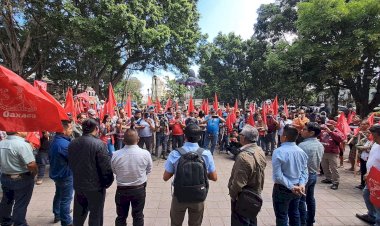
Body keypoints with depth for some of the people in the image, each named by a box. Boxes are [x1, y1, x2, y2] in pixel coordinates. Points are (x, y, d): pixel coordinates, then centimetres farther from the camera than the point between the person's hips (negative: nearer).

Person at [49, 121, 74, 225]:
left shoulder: (55, 140, 3)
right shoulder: (64, 143, -29)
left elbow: (51, 157, 14)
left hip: (56, 173, 10)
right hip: (65, 175, -10)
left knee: (59, 195, 25)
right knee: (66, 199, 2)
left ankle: (57, 215, 41)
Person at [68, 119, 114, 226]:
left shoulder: (72, 143, -2)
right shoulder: (99, 144, -22)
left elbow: (70, 164, 10)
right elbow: (106, 167, -21)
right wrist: (107, 182, -5)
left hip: (78, 184, 6)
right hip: (95, 186, -5)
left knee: (79, 214, 23)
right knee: (95, 215, 11)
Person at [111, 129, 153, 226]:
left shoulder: (115, 155, -20)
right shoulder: (145, 153, -21)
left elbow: (114, 171, -2)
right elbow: (149, 170, -5)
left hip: (121, 190, 1)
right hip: (139, 189, 0)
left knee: (121, 217, 22)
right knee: (138, 216, 20)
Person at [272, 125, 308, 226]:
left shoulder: (279, 151, -22)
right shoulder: (301, 152, -2)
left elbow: (278, 175, -24)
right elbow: (305, 171, 0)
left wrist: (291, 187, -17)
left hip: (282, 189, -6)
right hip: (297, 189, 6)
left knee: (282, 217, 11)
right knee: (294, 214, 24)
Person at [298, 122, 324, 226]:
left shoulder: (303, 145, -25)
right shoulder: (320, 145, 1)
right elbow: (318, 161, 11)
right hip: (314, 174, 8)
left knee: (301, 200, 5)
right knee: (310, 199, 20)